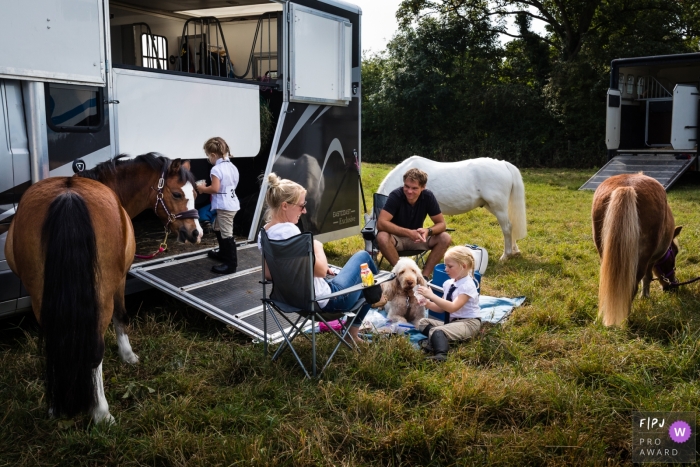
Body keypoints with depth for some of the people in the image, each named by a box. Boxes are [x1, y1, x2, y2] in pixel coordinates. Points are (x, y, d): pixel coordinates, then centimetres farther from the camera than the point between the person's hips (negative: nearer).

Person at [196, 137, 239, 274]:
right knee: (218, 228, 27)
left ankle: (231, 264, -4)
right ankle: (224, 253, 41)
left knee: (227, 234, -7)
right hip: (231, 203, 10)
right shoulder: (232, 167, 10)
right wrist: (206, 187, 19)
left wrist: (202, 188, -5)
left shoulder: (216, 169, -18)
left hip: (224, 206, -10)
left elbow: (214, 189, -23)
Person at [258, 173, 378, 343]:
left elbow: (268, 273, 10)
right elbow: (321, 270, -27)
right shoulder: (289, 230, -29)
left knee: (361, 279, 31)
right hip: (324, 300, -9)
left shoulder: (264, 233, -1)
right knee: (363, 256, 15)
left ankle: (354, 328, 39)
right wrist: (318, 247, -8)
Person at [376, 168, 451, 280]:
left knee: (445, 239, -19)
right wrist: (408, 232, -40)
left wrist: (428, 231, -33)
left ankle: (425, 275, -14)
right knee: (382, 237, -36)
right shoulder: (396, 195, -23)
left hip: (417, 238, 3)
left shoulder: (428, 196, -15)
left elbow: (442, 224, -10)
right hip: (396, 237, -3)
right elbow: (381, 223, -32)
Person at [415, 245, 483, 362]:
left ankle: (440, 355, -53)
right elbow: (442, 307, 14)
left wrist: (431, 296, -26)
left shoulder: (468, 286, -15)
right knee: (423, 322, -3)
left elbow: (452, 307, -26)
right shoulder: (448, 283, 9)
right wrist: (427, 303, -5)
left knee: (437, 331, -32)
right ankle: (439, 339, -27)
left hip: (469, 322, -9)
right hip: (452, 321, 9)